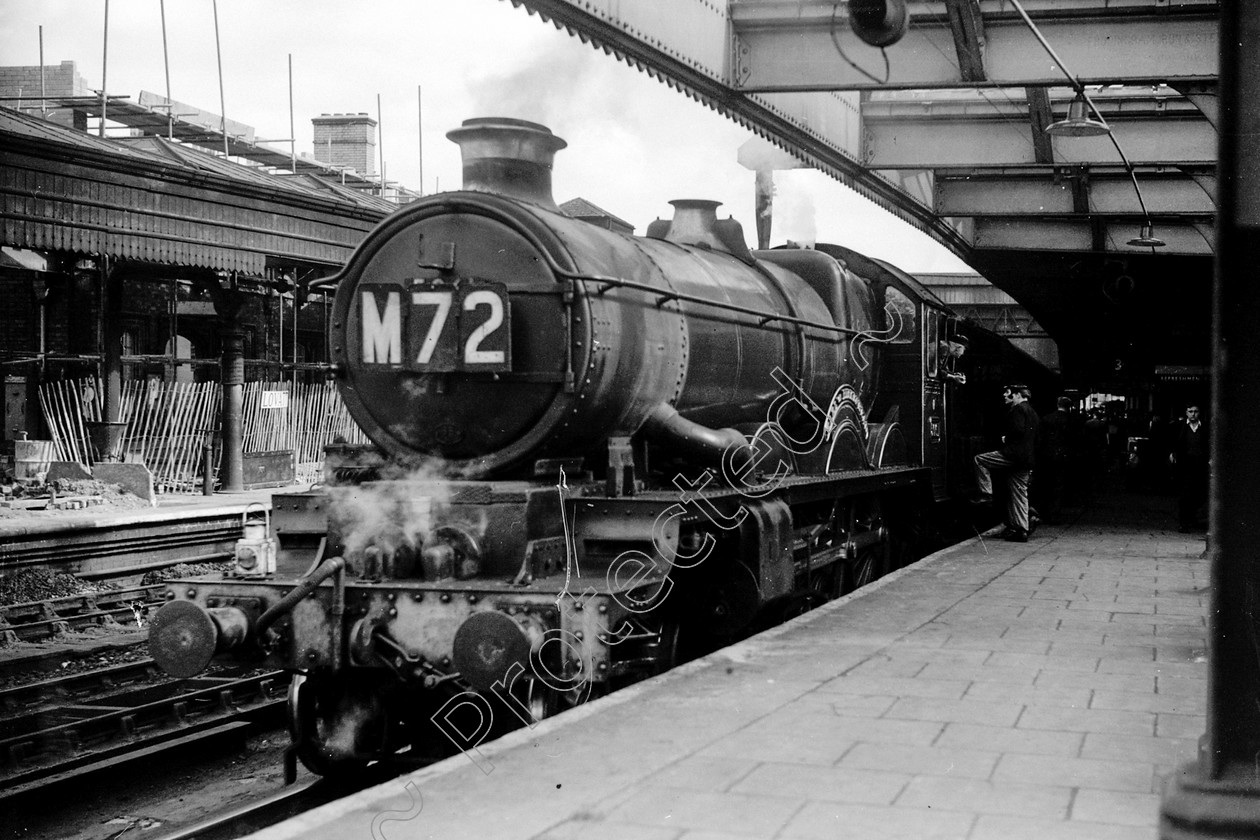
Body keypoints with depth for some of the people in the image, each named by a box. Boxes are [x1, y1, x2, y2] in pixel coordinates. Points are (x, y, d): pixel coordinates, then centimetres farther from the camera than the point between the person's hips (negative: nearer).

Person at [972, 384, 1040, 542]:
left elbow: (1018, 430, -22)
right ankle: (1022, 530, 8)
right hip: (1026, 460, 9)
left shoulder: (1018, 409, -7)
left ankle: (986, 493, -8)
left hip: (1014, 455, -9)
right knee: (1019, 495, 9)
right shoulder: (1033, 413, 23)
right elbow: (1035, 441, 25)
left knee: (980, 460, -5)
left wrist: (1006, 439, -5)